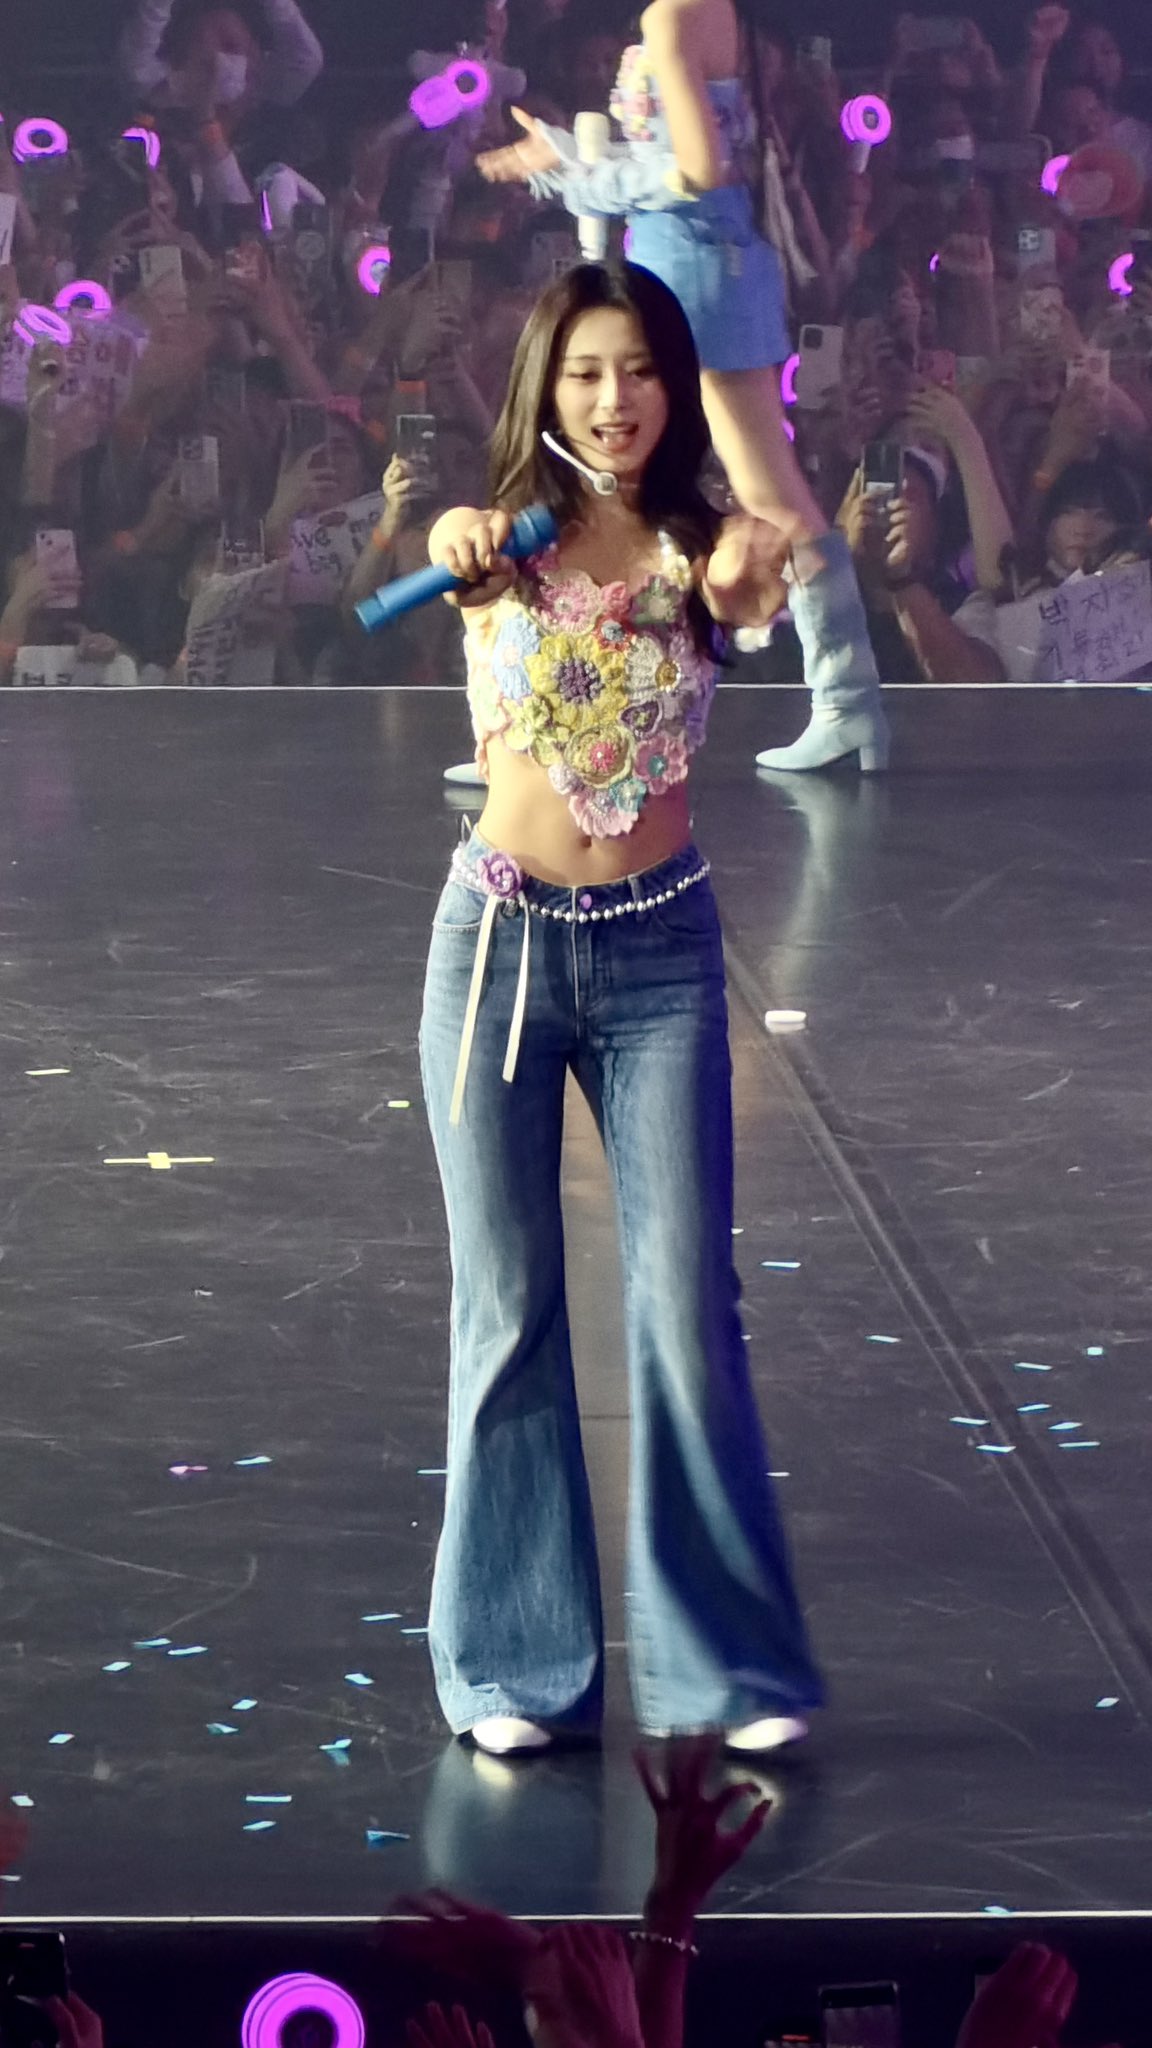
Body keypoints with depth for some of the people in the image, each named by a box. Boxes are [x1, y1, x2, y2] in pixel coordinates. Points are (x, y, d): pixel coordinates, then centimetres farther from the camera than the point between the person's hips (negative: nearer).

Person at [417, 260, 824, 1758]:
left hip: (660, 951, 0)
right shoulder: (507, 541, -2)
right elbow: (434, 564, -26)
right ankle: (519, 1663, 16)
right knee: (508, 1311, 6)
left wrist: (749, 583, -48)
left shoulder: (695, 549, -1)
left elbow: (756, 597, -24)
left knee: (690, 1303, -2)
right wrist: (451, 551, -50)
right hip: (501, 940, 0)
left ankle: (727, 1655, 9)